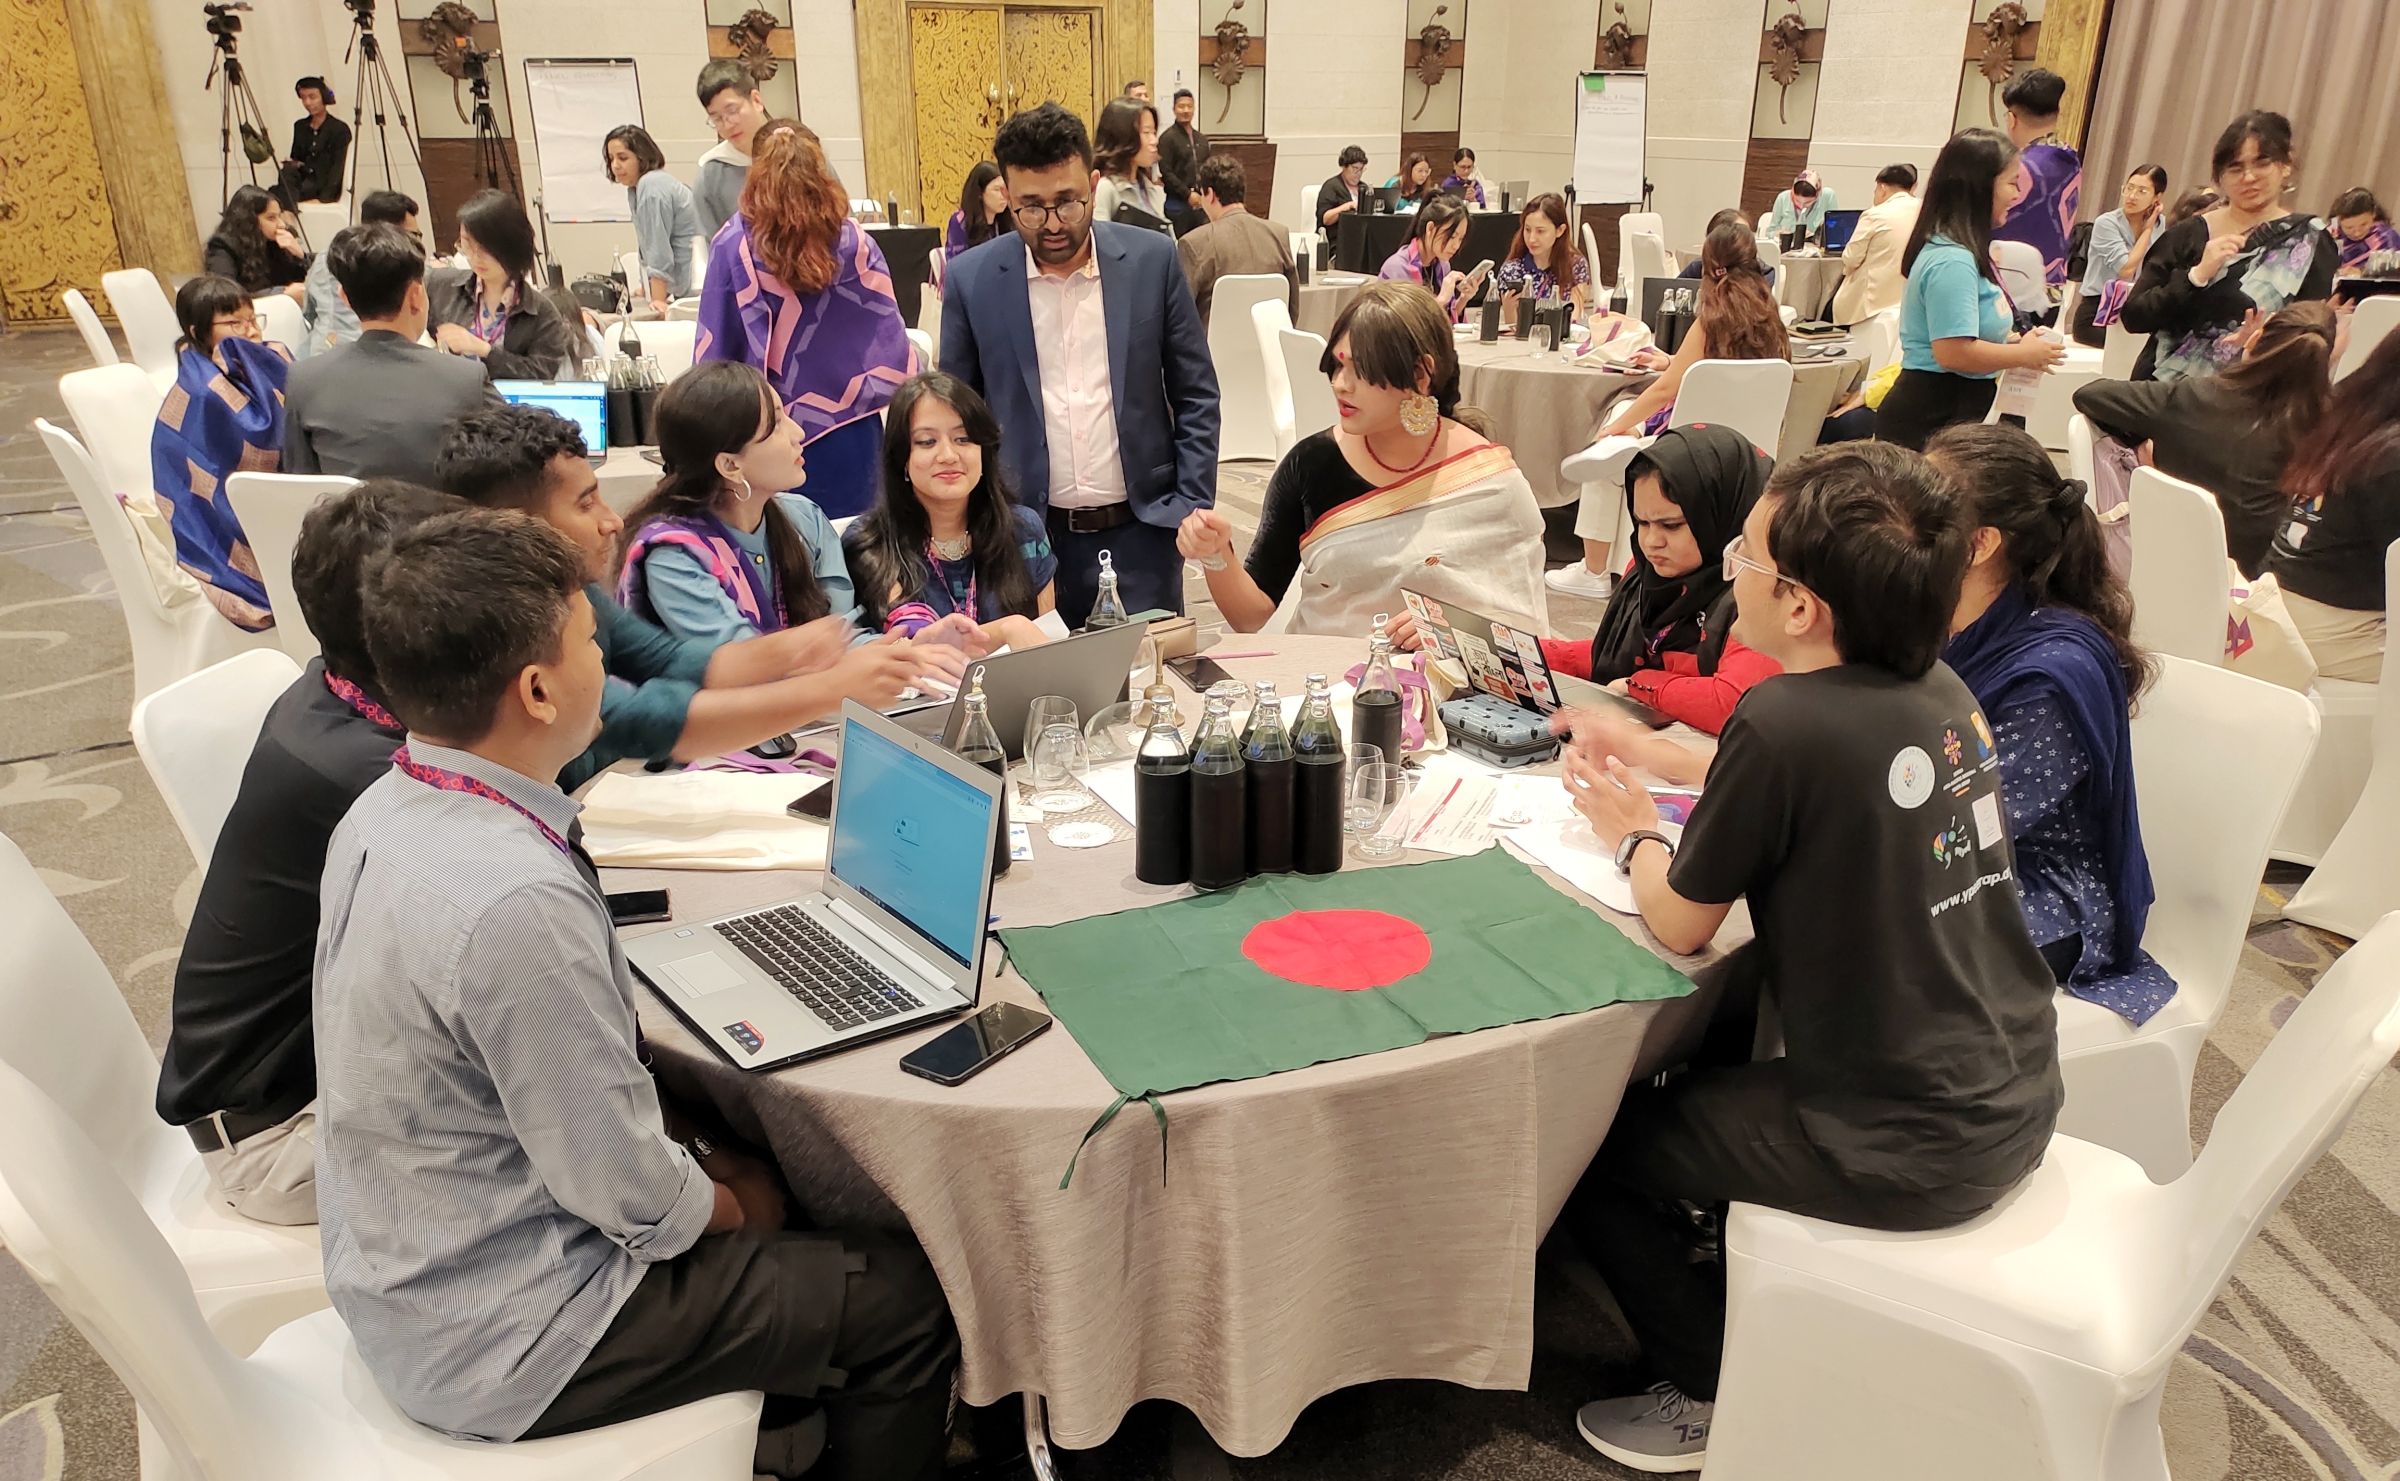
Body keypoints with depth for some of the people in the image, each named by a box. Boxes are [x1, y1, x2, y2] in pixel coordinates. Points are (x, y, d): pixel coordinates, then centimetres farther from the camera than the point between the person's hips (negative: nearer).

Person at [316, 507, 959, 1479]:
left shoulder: (386, 812, -4)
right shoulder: (516, 905, -33)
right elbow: (627, 1193, -24)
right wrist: (735, 1207, -4)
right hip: (492, 1335, -9)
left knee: (741, 1162, 23)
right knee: (904, 1299, -1)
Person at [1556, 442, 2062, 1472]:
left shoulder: (1787, 719, -24)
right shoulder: (1937, 685, 0)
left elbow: (1680, 925, -12)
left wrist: (1632, 834, 7)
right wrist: (1653, 754, 22)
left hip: (1910, 1153, -8)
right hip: (2018, 1100, 8)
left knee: (1587, 1143, 8)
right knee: (1744, 981, 28)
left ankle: (1715, 1397, 23)